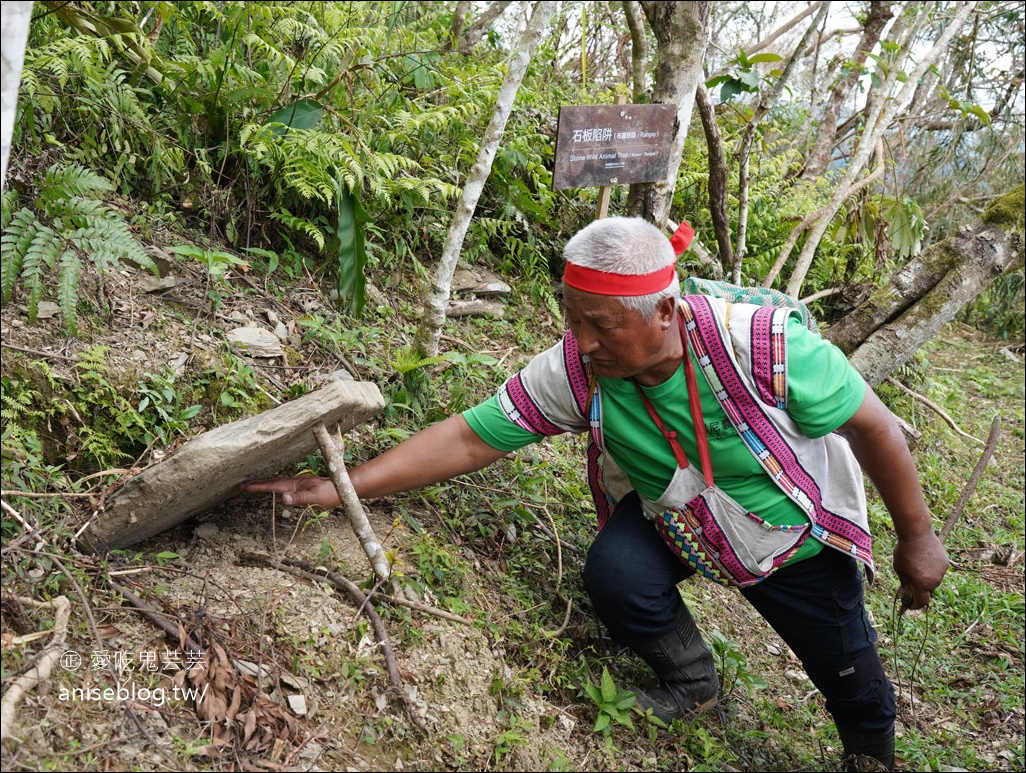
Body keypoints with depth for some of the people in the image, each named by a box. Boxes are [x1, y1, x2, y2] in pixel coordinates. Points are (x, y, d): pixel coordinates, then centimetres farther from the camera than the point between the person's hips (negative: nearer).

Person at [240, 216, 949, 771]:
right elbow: (470, 438, -26)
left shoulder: (767, 346, -38)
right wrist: (343, 486, -31)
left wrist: (916, 538, -12)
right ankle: (690, 679, 9)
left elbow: (870, 424, -23)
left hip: (797, 534, -2)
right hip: (674, 522, 2)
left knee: (851, 677, 8)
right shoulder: (577, 371, -29)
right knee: (615, 575, -25)